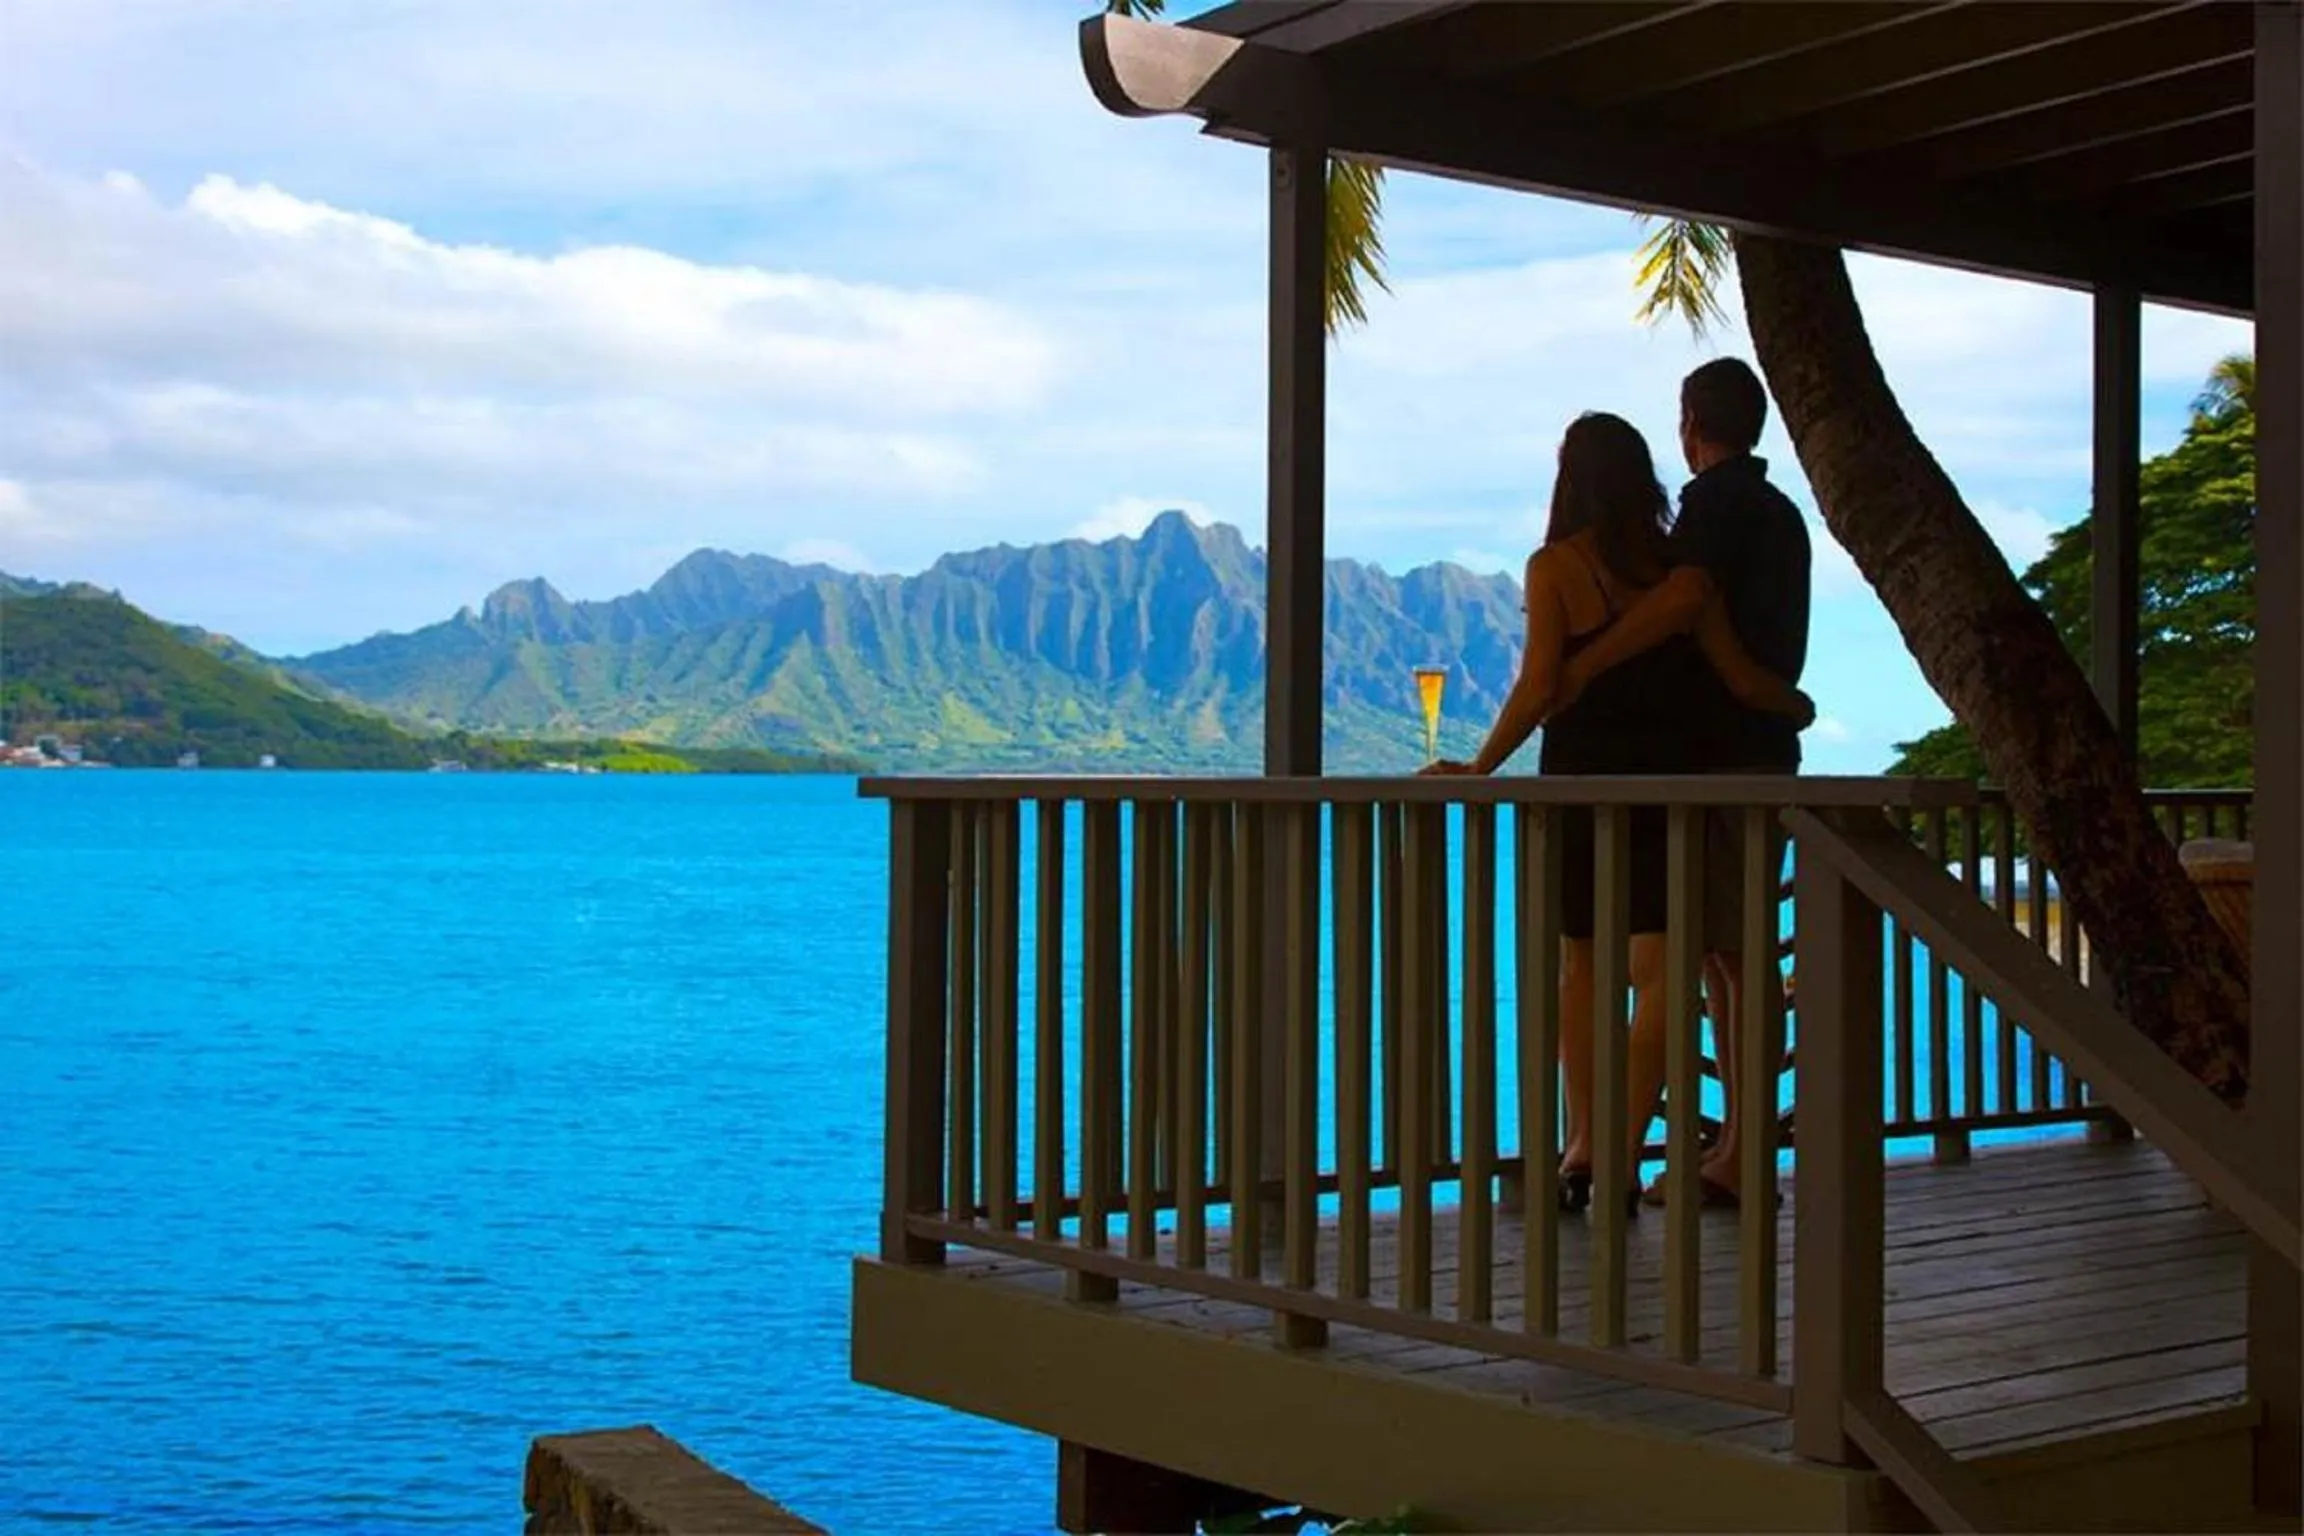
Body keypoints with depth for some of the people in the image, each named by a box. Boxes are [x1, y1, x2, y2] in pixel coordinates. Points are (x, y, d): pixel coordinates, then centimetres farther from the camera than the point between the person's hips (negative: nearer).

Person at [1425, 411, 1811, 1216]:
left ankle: (1583, 1145, 18)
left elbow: (1537, 685, -12)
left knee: (1580, 966, 13)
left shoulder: (1554, 567, -3)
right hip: (1668, 773, 1)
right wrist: (1800, 705, 25)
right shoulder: (1679, 569, 4)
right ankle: (1623, 1151, -12)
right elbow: (1742, 680, 5)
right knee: (1657, 968, -2)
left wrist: (1479, 768, -4)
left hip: (1580, 773, -1)